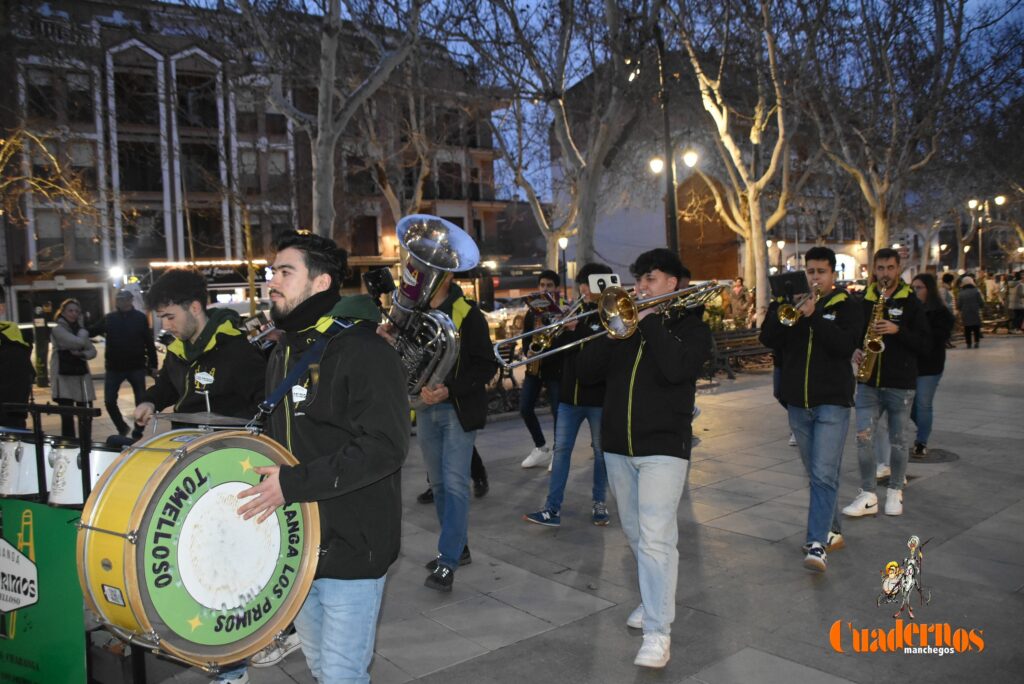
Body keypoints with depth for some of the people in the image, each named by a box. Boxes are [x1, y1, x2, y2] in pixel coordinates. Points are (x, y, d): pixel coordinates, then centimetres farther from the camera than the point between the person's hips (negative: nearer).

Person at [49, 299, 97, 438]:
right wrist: (83, 331, -1)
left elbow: (93, 351, 11)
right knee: (67, 415, -9)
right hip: (64, 377, -6)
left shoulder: (79, 329, 14)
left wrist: (82, 354, -9)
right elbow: (78, 342, -20)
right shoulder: (58, 329, -5)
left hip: (82, 376, 6)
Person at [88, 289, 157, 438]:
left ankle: (138, 433, 18)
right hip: (114, 367, 2)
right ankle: (122, 428, 25)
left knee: (141, 402, 3)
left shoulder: (140, 318, -3)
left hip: (137, 367, -2)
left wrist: (153, 364, -4)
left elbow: (149, 342, -2)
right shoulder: (109, 318, 4)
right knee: (109, 401, 3)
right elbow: (91, 332, 8)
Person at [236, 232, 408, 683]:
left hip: (350, 546, -8)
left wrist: (293, 484, -25)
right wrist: (267, 476, 5)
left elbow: (385, 447, -26)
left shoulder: (364, 351, -17)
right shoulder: (283, 354, 11)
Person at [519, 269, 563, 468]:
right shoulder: (532, 312, 11)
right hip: (534, 367, 5)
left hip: (554, 368, -5)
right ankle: (541, 447, 18)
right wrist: (528, 352, -8)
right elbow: (525, 337, 12)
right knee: (525, 408, 1)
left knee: (557, 411, -2)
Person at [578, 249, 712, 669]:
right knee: (635, 532, 17)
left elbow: (676, 369, -22)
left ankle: (658, 632, -4)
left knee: (655, 538, -11)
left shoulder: (691, 327, 0)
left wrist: (650, 320, -15)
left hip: (663, 446, -5)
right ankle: (655, 599, 37)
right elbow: (585, 370, 4)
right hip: (618, 445, 6)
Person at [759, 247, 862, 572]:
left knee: (824, 475, -12)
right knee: (816, 475, 14)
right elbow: (768, 339, -1)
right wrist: (781, 308, -14)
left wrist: (813, 316, -22)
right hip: (798, 403, 5)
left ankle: (817, 544, -14)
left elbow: (845, 345, -16)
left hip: (832, 402, -4)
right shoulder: (793, 301, 10)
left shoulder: (846, 306, 0)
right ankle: (832, 530, 29)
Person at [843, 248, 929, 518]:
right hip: (869, 381, 2)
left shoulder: (910, 302, -1)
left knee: (897, 439, 9)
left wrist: (897, 330, -19)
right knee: (864, 436, -5)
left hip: (900, 383, -2)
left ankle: (895, 491, 25)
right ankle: (868, 496, 4)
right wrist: (855, 351, -3)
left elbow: (924, 344, -5)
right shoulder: (863, 300, 6)